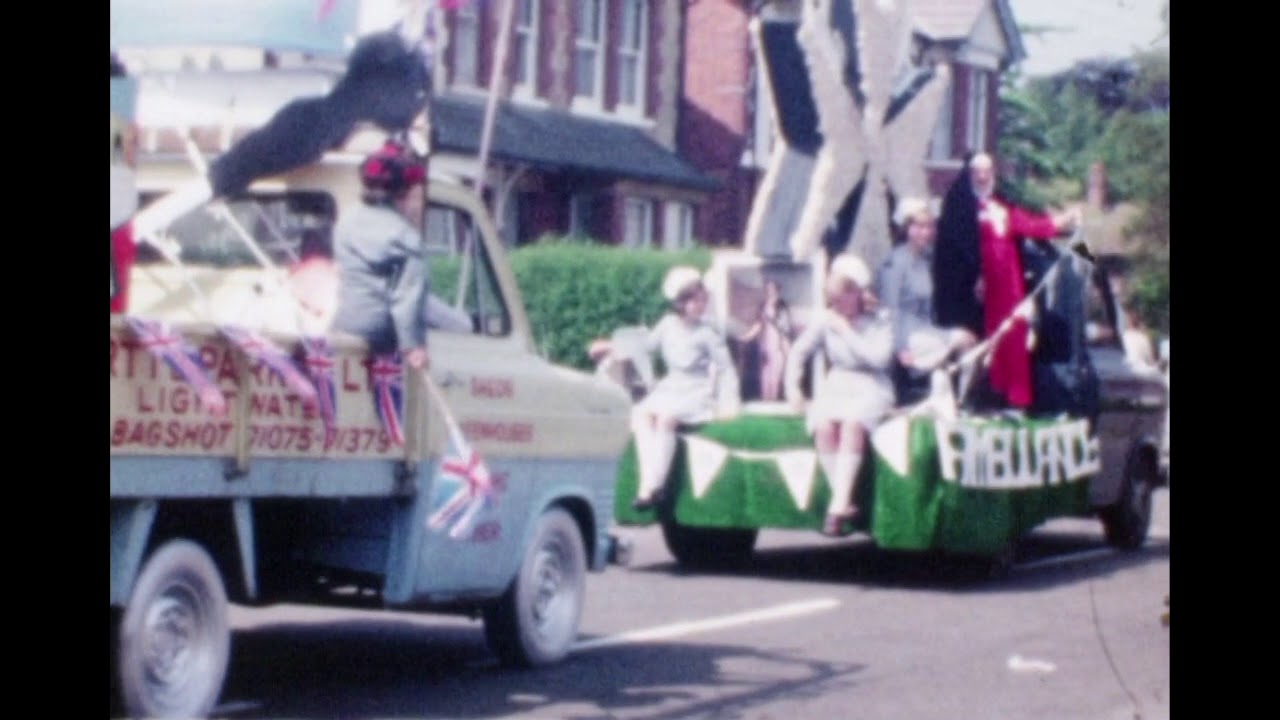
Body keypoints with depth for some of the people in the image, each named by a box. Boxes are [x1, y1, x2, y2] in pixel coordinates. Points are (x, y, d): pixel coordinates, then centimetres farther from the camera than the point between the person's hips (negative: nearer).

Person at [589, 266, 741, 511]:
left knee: (665, 416, -33)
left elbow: (726, 369, -3)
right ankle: (648, 479, -33)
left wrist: (727, 400, -13)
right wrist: (612, 346, 15)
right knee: (641, 413, -24)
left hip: (699, 393, -5)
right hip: (670, 388, 5)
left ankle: (653, 485, -32)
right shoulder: (668, 324, 5)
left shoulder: (708, 333, -7)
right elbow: (648, 344, 20)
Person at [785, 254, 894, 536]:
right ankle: (844, 501, -25)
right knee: (824, 426, -32)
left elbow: (879, 358, -17)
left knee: (852, 424, -36)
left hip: (870, 389, -3)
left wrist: (847, 332, -12)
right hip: (835, 387, 3)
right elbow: (799, 351, 9)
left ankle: (839, 504, -38)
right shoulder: (825, 321, 6)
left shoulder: (878, 325, -1)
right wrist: (792, 385, -6)